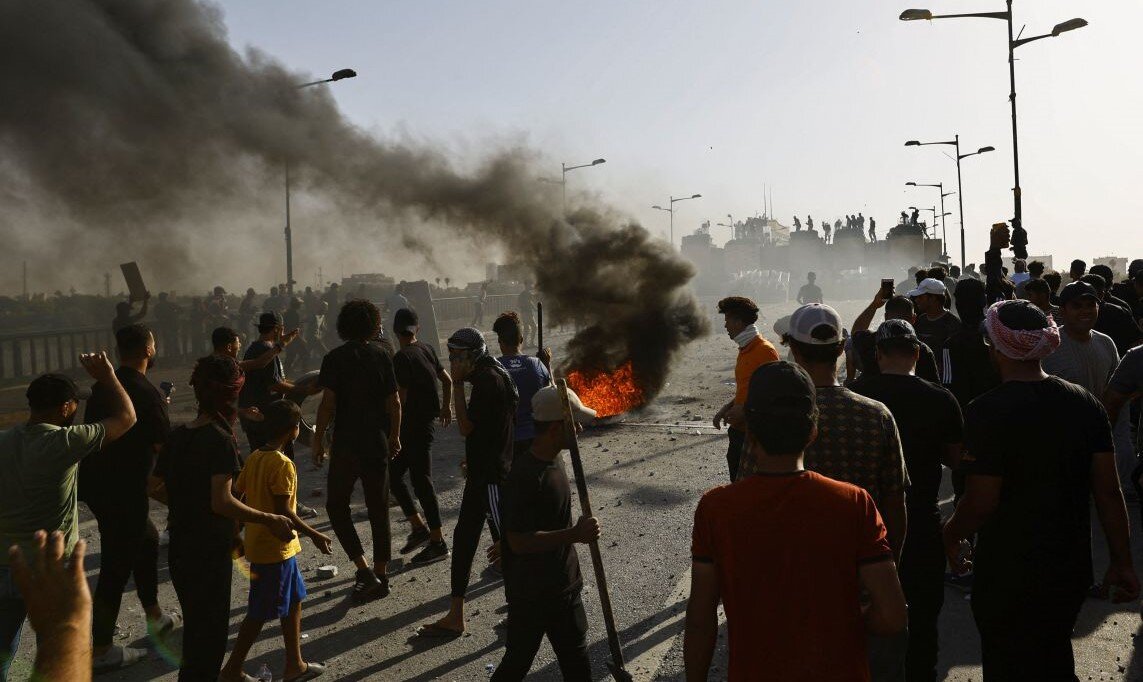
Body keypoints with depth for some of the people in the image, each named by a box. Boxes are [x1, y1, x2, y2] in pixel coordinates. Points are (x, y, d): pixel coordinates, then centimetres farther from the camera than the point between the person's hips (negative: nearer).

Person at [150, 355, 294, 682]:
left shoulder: (177, 435, 3)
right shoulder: (220, 439, -19)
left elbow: (156, 488, 11)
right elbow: (222, 502, -27)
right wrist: (270, 520, -22)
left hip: (180, 547, 7)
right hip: (210, 553, -7)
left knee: (194, 627, 23)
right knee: (210, 634, 7)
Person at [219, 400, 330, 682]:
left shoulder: (254, 458, 4)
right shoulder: (283, 465, -21)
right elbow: (284, 511, -23)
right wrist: (315, 535, -14)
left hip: (258, 541, 9)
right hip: (276, 548, -9)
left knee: (294, 600, 17)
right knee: (260, 613, 4)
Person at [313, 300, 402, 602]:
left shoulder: (335, 358, -7)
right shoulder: (381, 356, 1)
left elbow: (328, 403, -14)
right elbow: (394, 402, 0)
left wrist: (318, 439, -4)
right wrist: (395, 436, 12)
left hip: (346, 443, -3)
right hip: (377, 443, 3)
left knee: (336, 505, 11)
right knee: (378, 509, 10)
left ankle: (364, 569, 0)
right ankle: (380, 576, 17)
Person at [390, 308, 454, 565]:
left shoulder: (401, 358, -15)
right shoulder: (427, 349, 8)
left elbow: (400, 399, -18)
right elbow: (447, 380, 16)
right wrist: (447, 407, 31)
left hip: (414, 425, -9)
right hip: (427, 420, 9)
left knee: (421, 481, -2)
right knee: (393, 474, 16)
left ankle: (438, 543, 5)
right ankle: (419, 528, 20)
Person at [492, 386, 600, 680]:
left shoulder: (553, 460, 2)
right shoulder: (525, 476, -27)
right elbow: (518, 541, -28)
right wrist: (574, 535, -32)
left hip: (563, 584, 9)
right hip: (531, 592, -8)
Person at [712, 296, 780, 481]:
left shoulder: (765, 350, -16)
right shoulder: (745, 349, 13)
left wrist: (745, 410, -21)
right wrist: (726, 409, 9)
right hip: (739, 429, 9)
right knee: (737, 481, 15)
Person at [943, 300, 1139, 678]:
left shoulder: (987, 412, -21)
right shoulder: (1086, 403, -4)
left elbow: (982, 502, -20)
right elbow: (1109, 492, -2)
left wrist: (951, 534, -1)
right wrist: (1122, 562, 7)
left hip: (1008, 574, -5)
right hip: (1071, 569, 5)